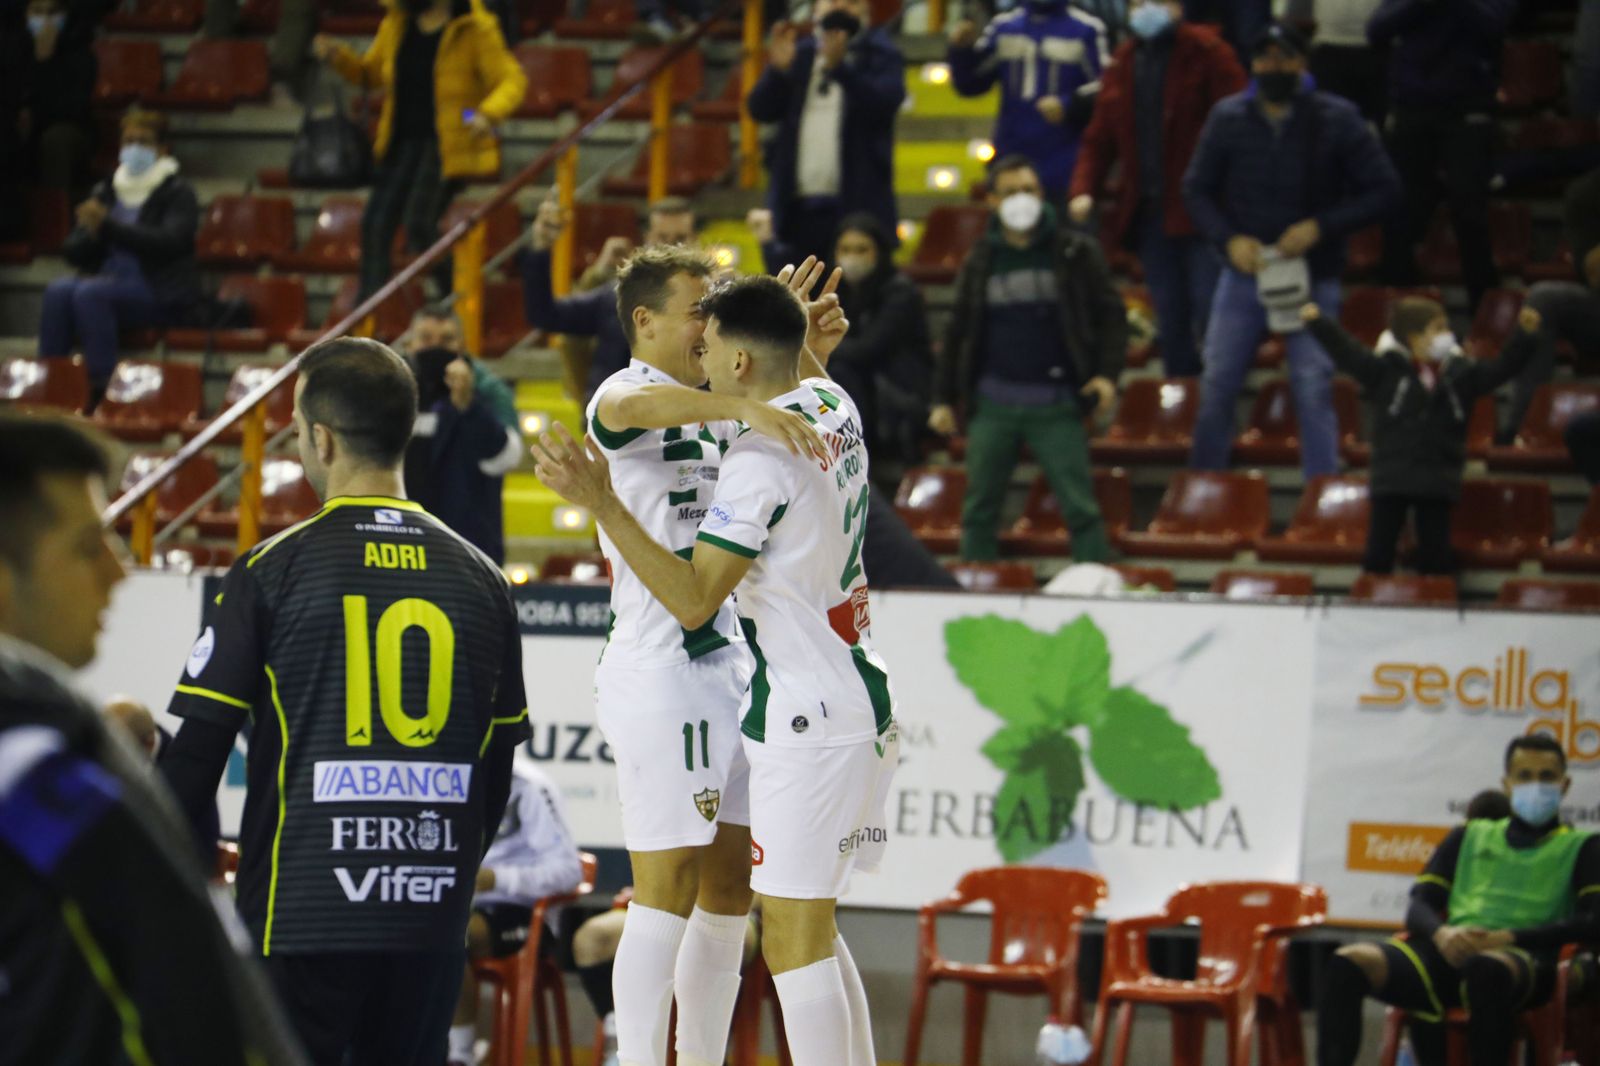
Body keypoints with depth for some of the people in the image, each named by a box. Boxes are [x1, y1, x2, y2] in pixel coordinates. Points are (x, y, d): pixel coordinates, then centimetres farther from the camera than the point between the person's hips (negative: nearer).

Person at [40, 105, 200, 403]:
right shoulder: (105, 193, 16)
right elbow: (73, 252, 14)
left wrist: (108, 225, -23)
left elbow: (168, 242, -17)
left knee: (90, 293, -33)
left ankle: (103, 387, -35)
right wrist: (91, 233, -10)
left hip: (160, 292, -5)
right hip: (108, 279, 5)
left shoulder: (178, 194, 1)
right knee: (57, 291, -26)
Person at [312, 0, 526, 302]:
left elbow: (511, 80, -11)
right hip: (403, 141, 6)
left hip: (446, 147, -6)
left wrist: (488, 114, -31)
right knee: (376, 224, -3)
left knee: (419, 224, -18)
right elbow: (370, 73, 21)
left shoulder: (476, 28, -8)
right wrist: (338, 56, 2)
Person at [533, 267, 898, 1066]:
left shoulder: (759, 460, -20)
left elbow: (694, 600, -24)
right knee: (811, 932, 17)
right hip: (862, 704, 9)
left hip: (808, 722, -9)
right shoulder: (834, 406, 7)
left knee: (792, 941, -5)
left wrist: (601, 503, -28)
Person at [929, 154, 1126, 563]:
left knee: (1080, 508, -5)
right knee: (979, 509, 6)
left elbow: (1110, 314, 3)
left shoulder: (1075, 253, 2)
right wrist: (944, 398, 8)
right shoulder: (980, 261, 9)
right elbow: (957, 333, 13)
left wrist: (1107, 373, -11)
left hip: (1056, 405, -3)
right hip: (992, 402, 3)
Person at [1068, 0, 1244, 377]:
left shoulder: (1206, 54, -4)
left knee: (1209, 307, -8)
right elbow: (1099, 140, 14)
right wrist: (1083, 189, -3)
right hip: (1148, 212, 5)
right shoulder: (1123, 63, 13)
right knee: (1170, 315, 10)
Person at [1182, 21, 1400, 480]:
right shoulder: (1228, 119, 0)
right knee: (1216, 385, 3)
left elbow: (1384, 189, -4)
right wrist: (1229, 239, -11)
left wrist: (1321, 227, -16)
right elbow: (1196, 189, 7)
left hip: (1313, 278, -2)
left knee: (1314, 391, -7)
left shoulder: (1337, 120, -6)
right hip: (1245, 271, 2)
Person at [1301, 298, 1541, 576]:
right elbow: (1347, 352, -12)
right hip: (1391, 477, -2)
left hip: (1438, 483, 2)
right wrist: (1318, 323, -24)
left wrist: (1525, 336, -10)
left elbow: (1503, 368, 3)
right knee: (1379, 551, 1)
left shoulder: (1461, 373, 4)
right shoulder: (1385, 370, -5)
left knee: (1435, 551, 7)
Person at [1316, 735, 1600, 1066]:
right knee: (1348, 963, -24)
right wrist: (1442, 933, -7)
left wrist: (1508, 937, -13)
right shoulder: (1469, 837, 28)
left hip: (1523, 958, -4)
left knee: (1487, 968, -42)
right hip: (1450, 952, 4)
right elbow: (1419, 906, 19)